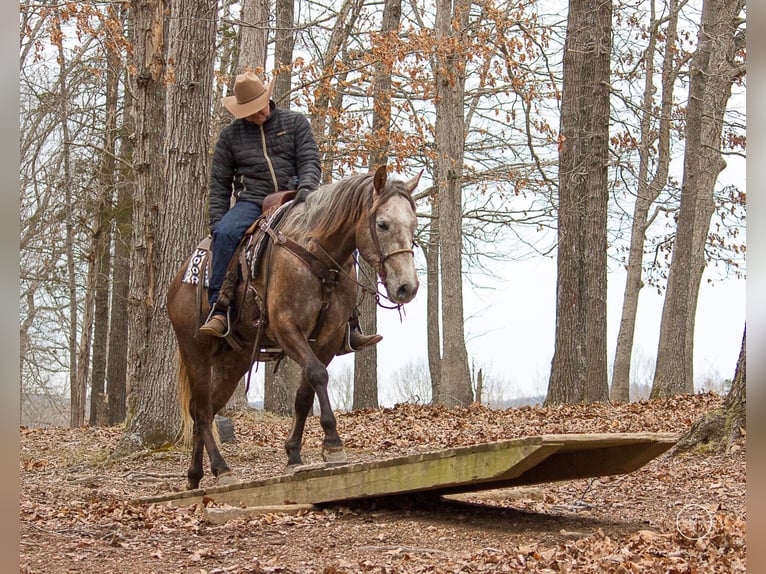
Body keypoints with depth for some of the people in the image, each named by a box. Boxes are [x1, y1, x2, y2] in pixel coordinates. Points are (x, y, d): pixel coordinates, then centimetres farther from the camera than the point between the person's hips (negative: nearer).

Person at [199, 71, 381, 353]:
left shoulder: (295, 122, 12)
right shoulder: (230, 135, 13)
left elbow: (310, 161, 1)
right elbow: (219, 185, 12)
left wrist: (306, 187, -22)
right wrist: (217, 224, -2)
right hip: (251, 203, 0)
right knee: (226, 233, -34)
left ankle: (349, 329, -17)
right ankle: (218, 310, -31)